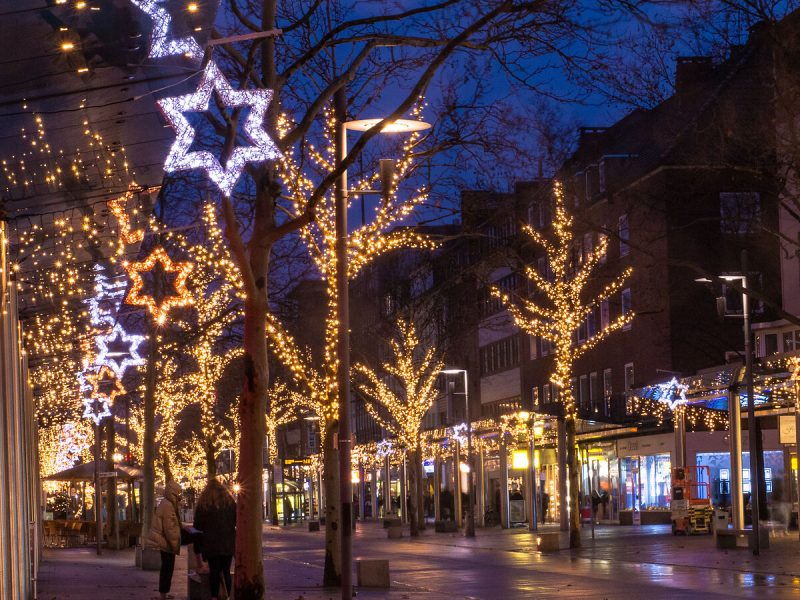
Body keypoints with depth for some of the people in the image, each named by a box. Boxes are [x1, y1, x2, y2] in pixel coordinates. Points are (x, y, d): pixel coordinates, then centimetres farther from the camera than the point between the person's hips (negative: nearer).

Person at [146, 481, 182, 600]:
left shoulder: (166, 504, 14)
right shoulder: (168, 506, -19)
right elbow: (169, 528, -22)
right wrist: (174, 544, -18)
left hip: (163, 541, 10)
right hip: (167, 542, -10)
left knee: (166, 567, 17)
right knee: (168, 568, -6)